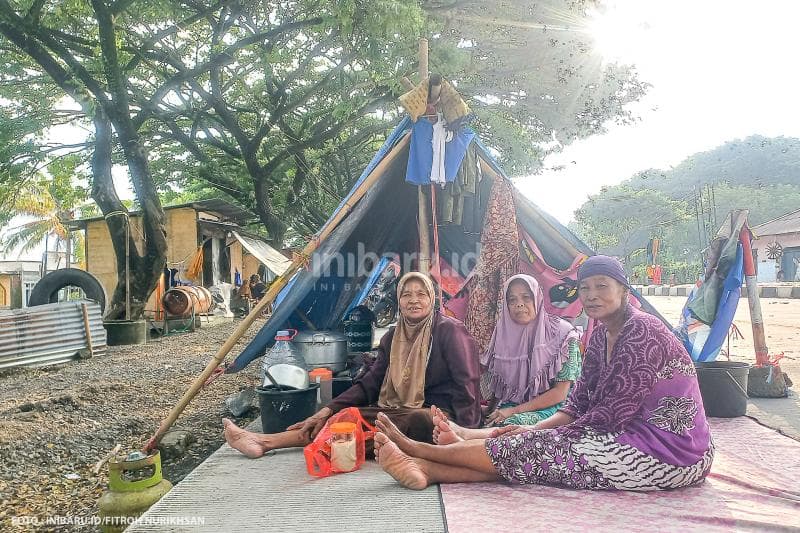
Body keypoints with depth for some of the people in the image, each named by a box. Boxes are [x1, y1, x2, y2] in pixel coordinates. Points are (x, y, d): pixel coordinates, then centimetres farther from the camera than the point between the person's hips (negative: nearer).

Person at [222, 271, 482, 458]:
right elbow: (369, 383, 8)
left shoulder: (449, 330, -9)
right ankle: (266, 441, -7)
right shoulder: (392, 337, 10)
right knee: (347, 415, -10)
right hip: (402, 411, 5)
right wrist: (327, 411, -2)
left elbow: (467, 383, -13)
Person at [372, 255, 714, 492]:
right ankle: (427, 469, -11)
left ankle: (420, 452, -6)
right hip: (636, 437, 8)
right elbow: (579, 404, 7)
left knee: (543, 451, -13)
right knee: (534, 444, -8)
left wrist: (537, 437, -12)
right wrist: (533, 430, -8)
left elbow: (615, 412, -21)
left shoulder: (642, 333, -18)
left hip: (671, 451, -8)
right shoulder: (600, 337, 10)